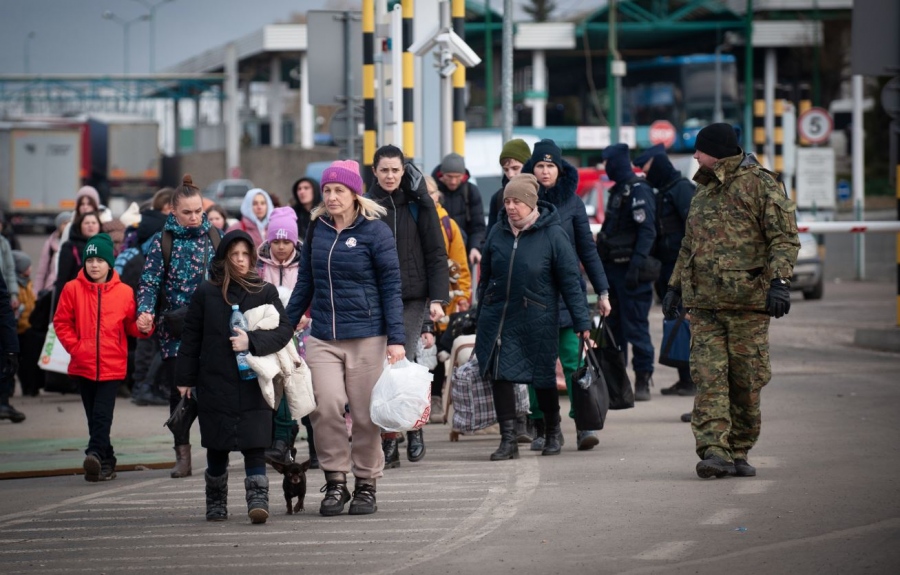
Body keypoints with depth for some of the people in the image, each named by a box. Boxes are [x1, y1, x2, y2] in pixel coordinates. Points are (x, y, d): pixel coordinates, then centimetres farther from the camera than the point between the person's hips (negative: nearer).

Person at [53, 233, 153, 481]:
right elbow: (61, 322, 5)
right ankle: (106, 461, 17)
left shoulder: (124, 292, 0)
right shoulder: (72, 289, 0)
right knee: (94, 415, 8)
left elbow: (130, 325, 8)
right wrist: (74, 347, -4)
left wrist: (143, 328, -13)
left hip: (112, 365, -2)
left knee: (102, 414, -15)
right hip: (83, 365, 2)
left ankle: (95, 454, -25)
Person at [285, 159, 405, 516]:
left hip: (366, 336, -3)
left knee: (365, 414, 2)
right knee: (326, 405, -13)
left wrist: (396, 339, -10)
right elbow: (305, 283, 17)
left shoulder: (374, 230, -4)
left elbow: (391, 287, -4)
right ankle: (335, 483, -1)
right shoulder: (317, 229, 9)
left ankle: (366, 485, 16)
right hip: (322, 336, 3)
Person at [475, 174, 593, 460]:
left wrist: (582, 321, -9)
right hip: (497, 317, 3)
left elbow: (571, 280, -7)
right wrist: (481, 315, 15)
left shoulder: (552, 234, -8)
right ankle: (508, 440, 0)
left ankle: (553, 433, 30)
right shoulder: (498, 232, 4)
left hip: (537, 320, -3)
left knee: (543, 377, 9)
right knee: (500, 375, -5)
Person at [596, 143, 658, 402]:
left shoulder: (638, 190, -12)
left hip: (630, 271, -10)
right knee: (614, 326, 12)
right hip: (614, 268, 10)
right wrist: (602, 265, 19)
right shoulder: (618, 190, 17)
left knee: (635, 327, -7)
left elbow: (647, 232, -20)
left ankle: (643, 381, -4)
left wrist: (636, 265, -26)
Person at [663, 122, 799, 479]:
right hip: (704, 303, 5)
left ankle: (739, 453, 11)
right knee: (709, 378, -8)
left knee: (746, 382, 1)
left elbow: (785, 238, -9)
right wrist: (675, 286, 24)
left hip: (748, 302, -5)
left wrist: (780, 281, -21)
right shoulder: (703, 191, 20)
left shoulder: (760, 185, -3)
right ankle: (714, 451, -14)